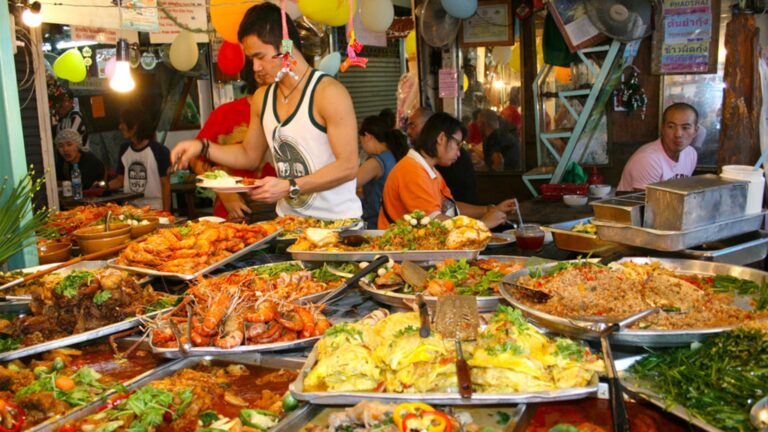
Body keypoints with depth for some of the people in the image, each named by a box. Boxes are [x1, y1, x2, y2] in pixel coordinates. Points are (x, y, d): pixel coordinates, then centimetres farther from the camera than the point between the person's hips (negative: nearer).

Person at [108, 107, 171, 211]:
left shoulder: (159, 151, -10)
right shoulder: (124, 149, 6)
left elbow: (166, 185, -7)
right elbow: (120, 180, 14)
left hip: (154, 210, -5)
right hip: (130, 209, 5)